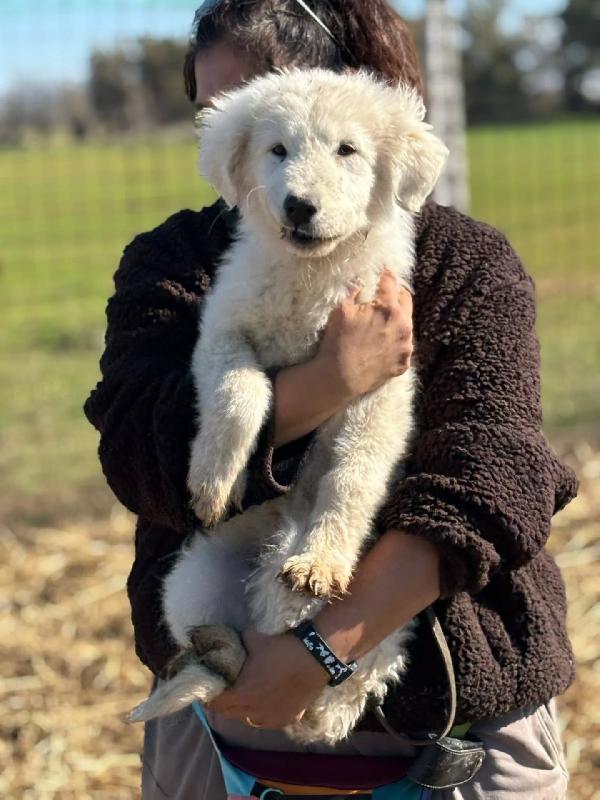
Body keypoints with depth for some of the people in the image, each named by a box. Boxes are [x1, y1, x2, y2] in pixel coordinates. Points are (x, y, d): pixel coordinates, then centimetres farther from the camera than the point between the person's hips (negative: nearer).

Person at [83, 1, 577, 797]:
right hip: (227, 713, 2)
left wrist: (324, 647, -29)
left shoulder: (468, 263, -4)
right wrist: (334, 379, -25)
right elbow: (141, 458, -15)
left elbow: (487, 476, -19)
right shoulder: (172, 263, 2)